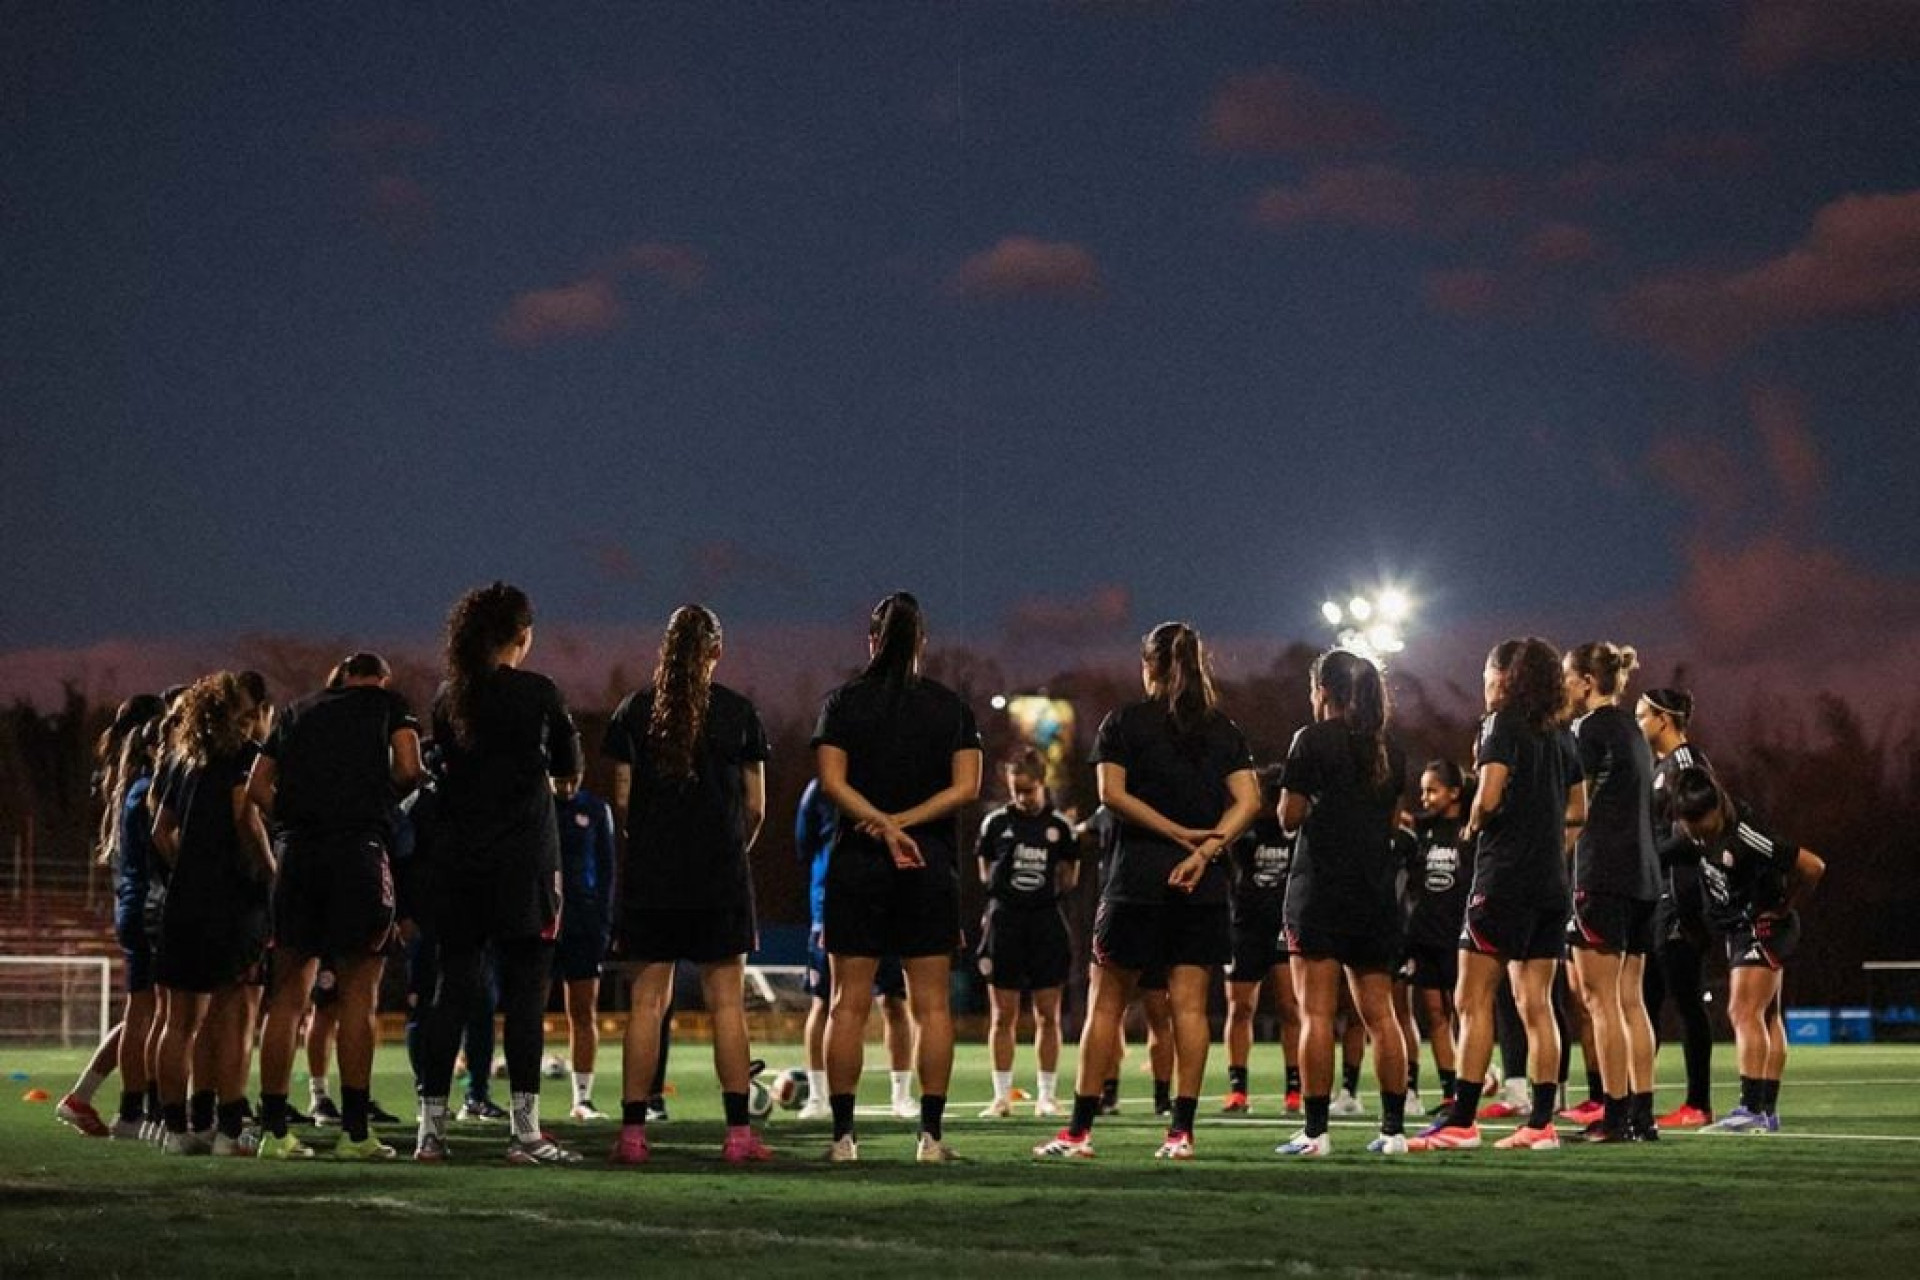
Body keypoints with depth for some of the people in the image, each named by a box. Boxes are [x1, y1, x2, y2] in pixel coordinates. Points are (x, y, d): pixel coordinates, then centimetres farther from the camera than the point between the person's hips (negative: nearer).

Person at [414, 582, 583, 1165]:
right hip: (523, 860, -4)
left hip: (456, 858, 4)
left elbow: (438, 767, 13)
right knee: (524, 992, -2)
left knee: (452, 990, 7)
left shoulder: (448, 697, 6)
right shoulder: (538, 692, -6)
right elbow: (568, 766, 5)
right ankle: (524, 1128, -4)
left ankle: (431, 1127, 6)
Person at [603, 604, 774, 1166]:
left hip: (649, 873, 1)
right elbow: (755, 806, 5)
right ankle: (738, 1131, -1)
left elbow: (622, 799, 3)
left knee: (646, 1002, 2)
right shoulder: (738, 712, 2)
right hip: (720, 876, -1)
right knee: (727, 1000, 2)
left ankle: (632, 1130, -1)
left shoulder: (633, 711, 3)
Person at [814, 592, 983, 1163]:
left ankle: (843, 1133, -1)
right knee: (932, 1004, 3)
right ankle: (931, 1133, -1)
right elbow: (966, 786, -5)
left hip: (857, 862, 0)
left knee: (849, 1003, 2)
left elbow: (832, 782, -9)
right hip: (932, 866, 1)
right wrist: (904, 821, -9)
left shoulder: (844, 701, 2)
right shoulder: (950, 705, 4)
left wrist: (885, 825, -13)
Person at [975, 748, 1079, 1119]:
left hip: (1046, 921, 0)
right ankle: (1002, 1096, 8)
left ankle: (1047, 1095, 10)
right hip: (1004, 921, 0)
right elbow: (985, 874, 11)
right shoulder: (996, 822, 3)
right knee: (1003, 1014, 2)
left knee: (1048, 1015, 2)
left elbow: (1069, 879, 12)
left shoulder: (1060, 826, 4)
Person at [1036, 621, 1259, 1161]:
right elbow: (1248, 800, -2)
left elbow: (1112, 792, -10)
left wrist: (1179, 833, -11)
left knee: (1106, 1003, 3)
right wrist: (1203, 848, -11)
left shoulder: (1124, 723, 2)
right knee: (1190, 1005, 2)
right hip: (1203, 885, 3)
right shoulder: (1224, 729, 10)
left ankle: (1080, 1130, 1)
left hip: (1137, 878, -3)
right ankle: (1182, 1131, -3)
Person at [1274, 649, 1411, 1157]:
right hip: (1377, 892, 6)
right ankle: (1393, 1128, 6)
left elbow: (1289, 818, -5)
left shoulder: (1313, 740, -6)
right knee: (1379, 1013, 9)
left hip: (1320, 889, -6)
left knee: (1316, 1014, -6)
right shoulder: (1390, 750, 11)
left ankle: (1315, 1130, -10)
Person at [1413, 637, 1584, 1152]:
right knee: (1536, 1003, 7)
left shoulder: (1504, 723, -8)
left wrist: (1472, 827, 0)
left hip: (1504, 878, -7)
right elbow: (1578, 809, 22)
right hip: (1552, 882, 7)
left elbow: (1489, 797, -18)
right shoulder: (1560, 733, 15)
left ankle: (1462, 1120, -10)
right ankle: (1541, 1122, 4)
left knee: (1473, 999, -6)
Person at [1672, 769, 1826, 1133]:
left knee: (1744, 1012, -16)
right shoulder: (1699, 832, -7)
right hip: (1740, 928, 9)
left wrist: (1785, 909, -11)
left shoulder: (1745, 837, -29)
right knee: (1766, 1017, 11)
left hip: (1763, 925, -9)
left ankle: (1752, 1110, -21)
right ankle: (1769, 1110, 16)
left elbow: (1813, 867, -25)